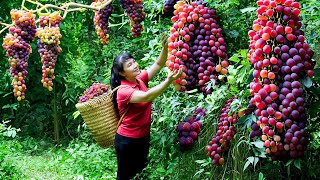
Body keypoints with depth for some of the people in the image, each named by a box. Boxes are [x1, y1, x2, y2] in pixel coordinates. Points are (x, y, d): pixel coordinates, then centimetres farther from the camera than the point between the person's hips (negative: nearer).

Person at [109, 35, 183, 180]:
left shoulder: (140, 80, -1)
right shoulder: (123, 90, -23)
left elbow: (158, 64, -5)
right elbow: (146, 97, -40)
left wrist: (165, 48, -25)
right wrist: (169, 81, -50)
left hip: (144, 137, 7)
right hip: (127, 140, -7)